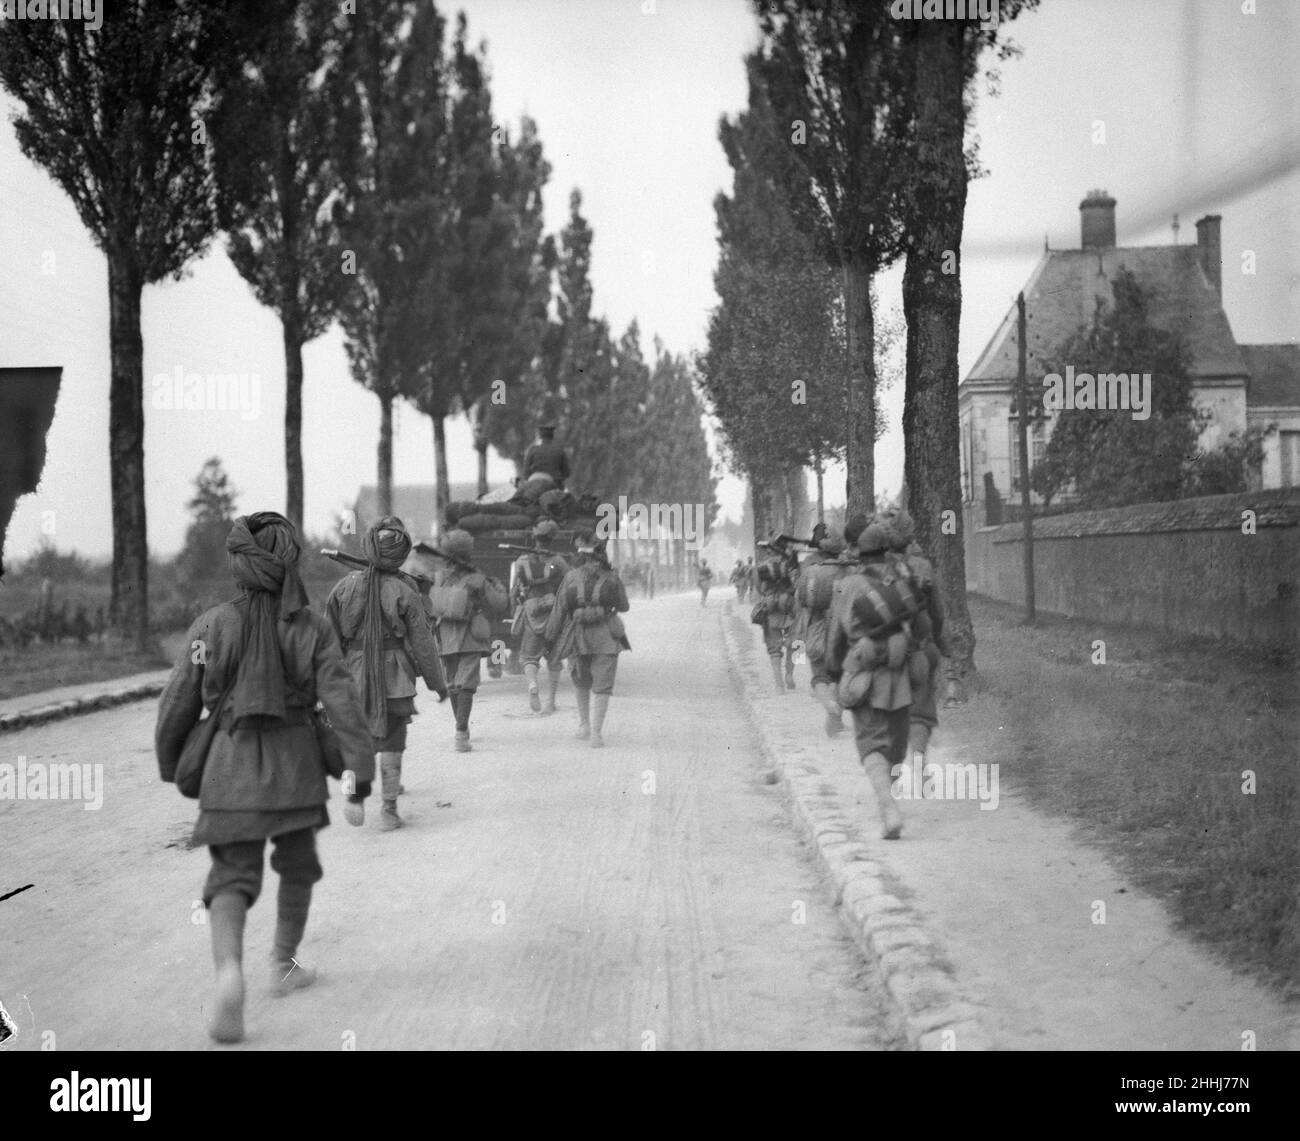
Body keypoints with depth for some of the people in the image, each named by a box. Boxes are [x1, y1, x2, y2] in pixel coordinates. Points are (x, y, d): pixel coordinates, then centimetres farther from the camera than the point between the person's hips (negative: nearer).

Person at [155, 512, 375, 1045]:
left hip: (231, 763, -1)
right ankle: (283, 964, 36)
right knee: (297, 865, 24)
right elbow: (344, 705, -12)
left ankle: (229, 970, -25)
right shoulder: (312, 629, -7)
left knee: (232, 877, 1)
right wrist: (361, 783, -8)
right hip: (294, 762, 1)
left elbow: (178, 705, -1)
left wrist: (171, 766, 16)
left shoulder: (212, 625, -7)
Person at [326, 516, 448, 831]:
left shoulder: (346, 585, -4)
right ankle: (389, 810, 11)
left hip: (355, 675, 2)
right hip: (395, 678, -2)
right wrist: (438, 683, 6)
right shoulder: (404, 592, -12)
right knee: (391, 743, 9)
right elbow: (423, 644, -6)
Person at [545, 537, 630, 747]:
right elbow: (623, 607, 8)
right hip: (606, 637, -1)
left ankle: (584, 725, 25)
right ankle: (596, 733, -6)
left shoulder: (571, 578, -4)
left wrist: (550, 637, 5)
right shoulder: (612, 578, -3)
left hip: (578, 637, 1)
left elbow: (559, 610, -3)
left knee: (582, 682, 23)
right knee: (601, 685, 2)